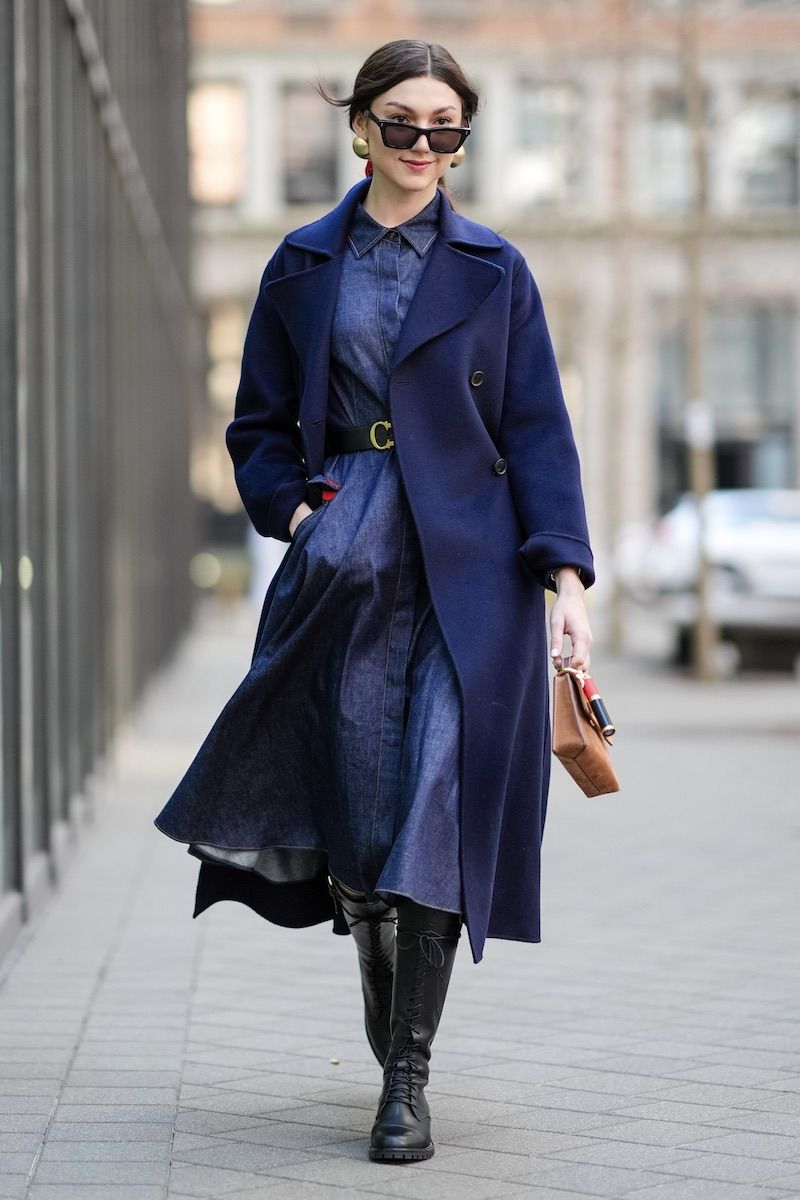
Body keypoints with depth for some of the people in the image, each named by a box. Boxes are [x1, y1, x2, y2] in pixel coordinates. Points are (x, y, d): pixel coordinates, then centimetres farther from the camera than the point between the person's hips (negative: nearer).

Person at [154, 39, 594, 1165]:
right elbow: (262, 424, 14)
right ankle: (386, 1022, 26)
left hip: (468, 566, -2)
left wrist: (565, 576, -8)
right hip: (347, 563, 2)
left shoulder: (494, 269, 5)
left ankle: (409, 1076, -4)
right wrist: (294, 509, -5)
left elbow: (538, 432, 2)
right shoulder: (305, 265, 9)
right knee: (355, 801, 0)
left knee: (438, 802, -9)